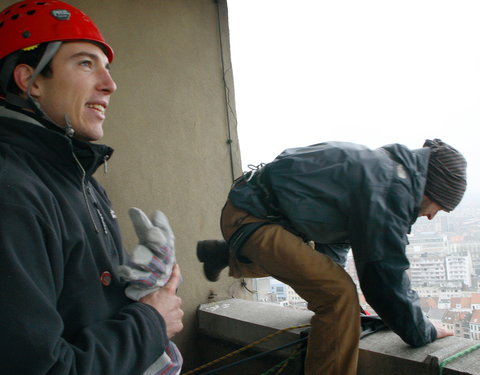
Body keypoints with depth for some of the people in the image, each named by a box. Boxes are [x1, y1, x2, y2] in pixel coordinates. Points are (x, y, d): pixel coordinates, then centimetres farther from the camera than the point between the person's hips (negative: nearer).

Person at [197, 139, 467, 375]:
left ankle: (225, 254, 45)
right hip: (250, 217, -10)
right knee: (339, 294, -19)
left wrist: (326, 288, 32)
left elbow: (336, 236, 24)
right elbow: (386, 273, -17)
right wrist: (421, 333, -1)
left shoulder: (378, 166, 13)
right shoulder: (392, 186, -17)